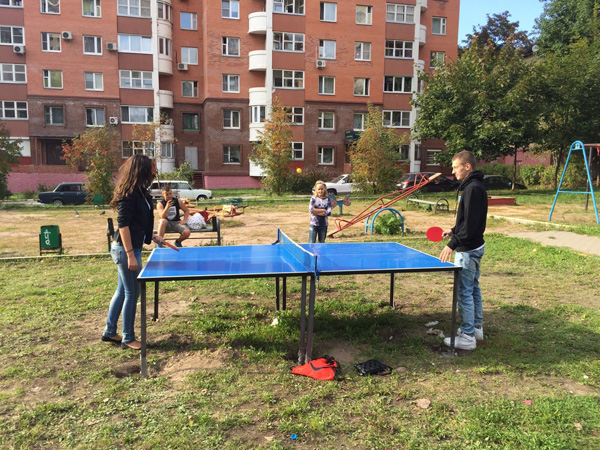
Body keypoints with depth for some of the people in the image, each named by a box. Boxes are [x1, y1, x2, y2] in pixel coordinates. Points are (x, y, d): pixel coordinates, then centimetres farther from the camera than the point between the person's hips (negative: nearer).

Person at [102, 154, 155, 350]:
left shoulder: (140, 192, 8)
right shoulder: (128, 194, -19)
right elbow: (123, 225, -21)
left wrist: (150, 236, 15)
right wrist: (130, 255, -23)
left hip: (132, 247, 9)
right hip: (125, 249, -9)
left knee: (122, 291, 18)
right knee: (132, 293, 1)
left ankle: (109, 332, 31)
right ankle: (128, 339, 15)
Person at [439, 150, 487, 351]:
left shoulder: (473, 189, -20)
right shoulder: (475, 186, 11)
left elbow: (470, 223, -26)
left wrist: (452, 244, -25)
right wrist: (454, 231, 15)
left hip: (468, 250, -11)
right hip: (475, 246, 11)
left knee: (464, 293, -3)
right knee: (473, 288, 19)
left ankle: (467, 337, 6)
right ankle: (476, 328, 31)